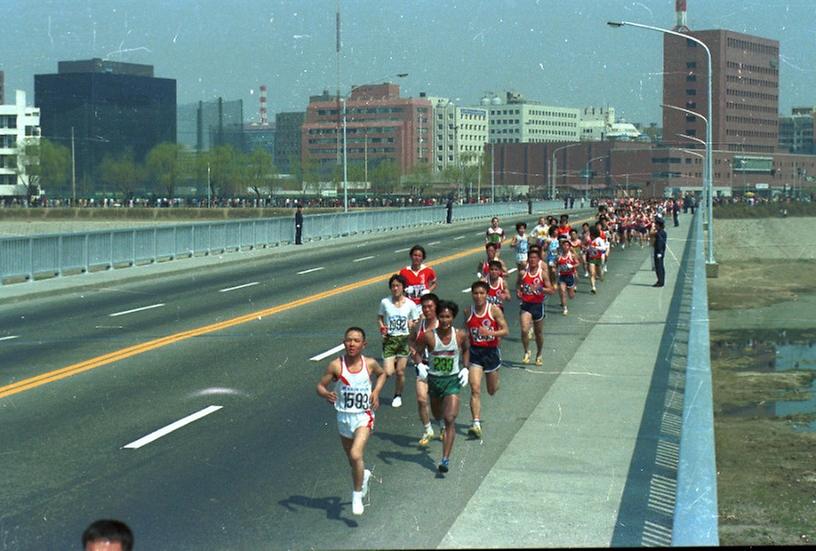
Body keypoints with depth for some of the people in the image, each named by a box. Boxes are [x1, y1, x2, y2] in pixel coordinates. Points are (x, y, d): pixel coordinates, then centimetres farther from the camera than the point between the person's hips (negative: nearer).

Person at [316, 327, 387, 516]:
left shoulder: (369, 364, -8)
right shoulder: (336, 365, -12)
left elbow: (382, 373, 14)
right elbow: (320, 386, -6)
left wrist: (376, 391, -2)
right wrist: (326, 394, -28)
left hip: (364, 416, -2)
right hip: (344, 416, 2)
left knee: (356, 455, -21)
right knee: (352, 460, 17)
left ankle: (357, 496, -3)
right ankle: (363, 475, 52)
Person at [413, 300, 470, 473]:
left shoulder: (460, 335, -10)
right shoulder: (428, 336, -14)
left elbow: (466, 349, 11)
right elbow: (417, 351, 0)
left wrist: (465, 368, 2)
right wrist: (419, 365, -19)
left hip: (453, 380, -2)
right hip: (434, 379, 2)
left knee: (450, 419, -14)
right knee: (438, 416, 22)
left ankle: (445, 459, -14)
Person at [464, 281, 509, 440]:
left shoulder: (494, 310, -9)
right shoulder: (468, 311, -1)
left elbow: (506, 331, -11)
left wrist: (490, 333, -28)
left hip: (491, 351, 0)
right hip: (474, 352, 0)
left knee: (492, 390, 17)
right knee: (475, 390, -13)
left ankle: (494, 382, 56)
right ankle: (476, 424, -15)